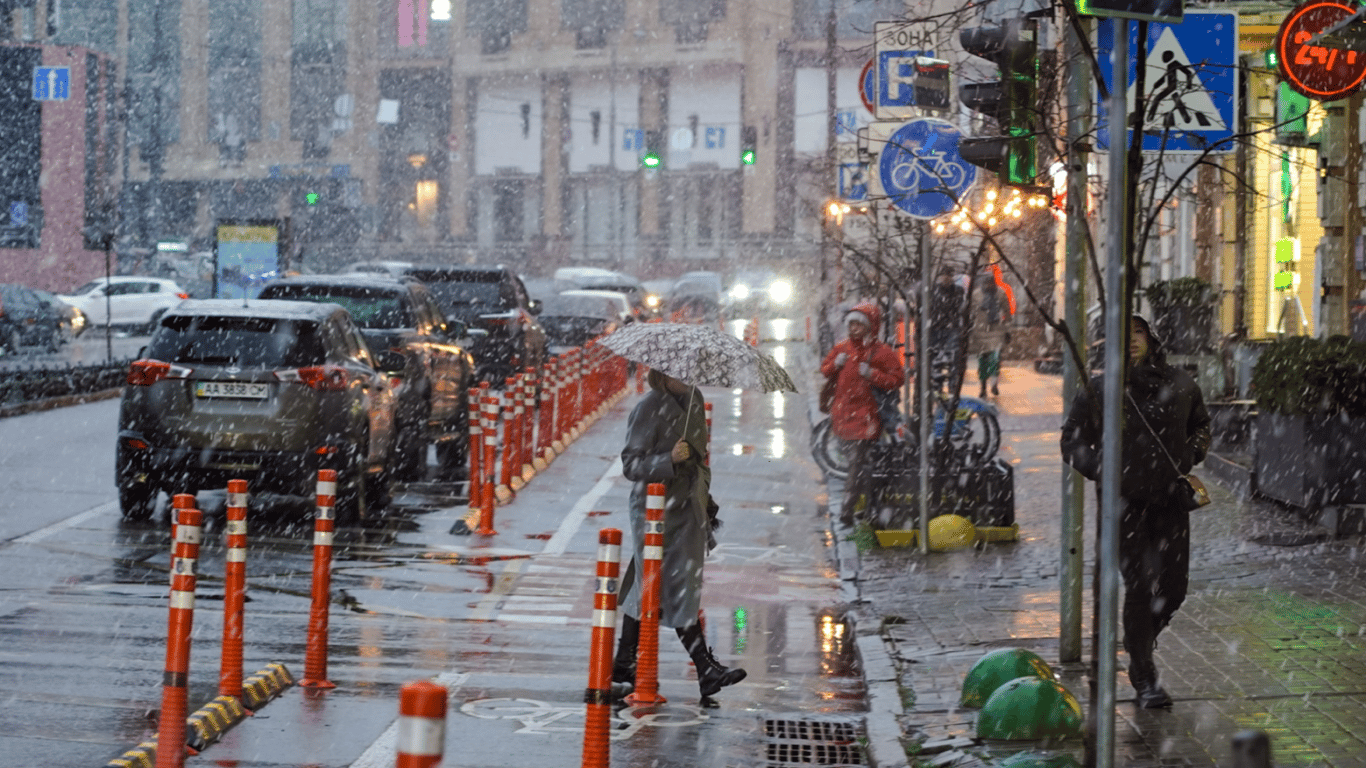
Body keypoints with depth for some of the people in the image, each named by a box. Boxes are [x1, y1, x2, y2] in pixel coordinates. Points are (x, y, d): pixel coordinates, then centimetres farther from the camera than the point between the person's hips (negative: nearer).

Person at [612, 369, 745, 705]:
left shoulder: (694, 400, 10)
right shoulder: (650, 407, -13)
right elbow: (630, 464, -15)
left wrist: (705, 495, 22)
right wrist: (669, 460, -29)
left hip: (689, 508, 7)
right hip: (656, 510, -7)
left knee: (651, 586, 11)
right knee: (677, 589, -5)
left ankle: (624, 663, 19)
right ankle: (706, 669, -4)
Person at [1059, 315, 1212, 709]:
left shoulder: (1179, 385, 8)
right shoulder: (1098, 391, 0)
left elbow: (1201, 426, 24)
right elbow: (1073, 440, 6)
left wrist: (1188, 457, 5)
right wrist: (1101, 471, -10)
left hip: (1171, 499, 3)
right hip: (1126, 502, -3)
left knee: (1173, 588, 3)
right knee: (1140, 587, -8)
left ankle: (1139, 643, 33)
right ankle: (1144, 679, 0)